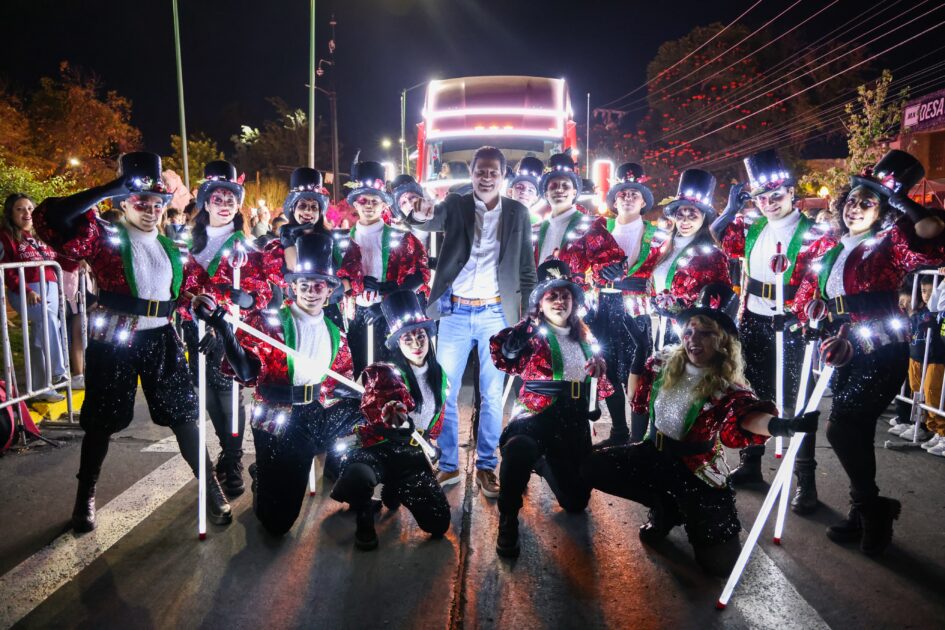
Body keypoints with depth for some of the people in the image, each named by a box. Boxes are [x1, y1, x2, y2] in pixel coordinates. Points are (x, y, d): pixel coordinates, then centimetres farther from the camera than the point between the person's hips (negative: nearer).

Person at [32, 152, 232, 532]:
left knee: (183, 413, 6)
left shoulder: (170, 246, 10)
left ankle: (210, 486, 17)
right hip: (115, 342, -3)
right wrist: (109, 189, -24)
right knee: (103, 419, 9)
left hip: (162, 339, 4)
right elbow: (50, 219, -23)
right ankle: (85, 496, 28)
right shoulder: (103, 237, -6)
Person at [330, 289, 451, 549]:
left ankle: (395, 490, 24)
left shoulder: (440, 378, 11)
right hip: (378, 449, -5)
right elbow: (370, 404, -22)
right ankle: (365, 518, -2)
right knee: (359, 477, -40)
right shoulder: (383, 372, -4)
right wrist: (389, 413, -42)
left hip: (413, 456, 5)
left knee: (439, 524, -5)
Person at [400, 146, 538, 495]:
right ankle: (448, 466, 19)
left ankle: (486, 467, 21)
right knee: (443, 393, 4)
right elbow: (434, 220, -19)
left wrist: (528, 313, 2)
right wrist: (418, 213, -43)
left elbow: (527, 267, 8)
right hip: (455, 313, 0)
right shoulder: (455, 205, 3)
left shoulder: (518, 213, 6)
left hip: (496, 314, 0)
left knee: (492, 395, 7)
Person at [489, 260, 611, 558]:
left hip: (575, 422, 6)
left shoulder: (585, 336, 14)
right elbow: (504, 356, -18)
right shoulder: (532, 334, -1)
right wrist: (529, 323, -18)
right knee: (519, 448, -41)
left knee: (576, 500, 10)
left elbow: (598, 372, 25)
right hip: (538, 414, -5)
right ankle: (508, 518, -15)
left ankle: (542, 464, 42)